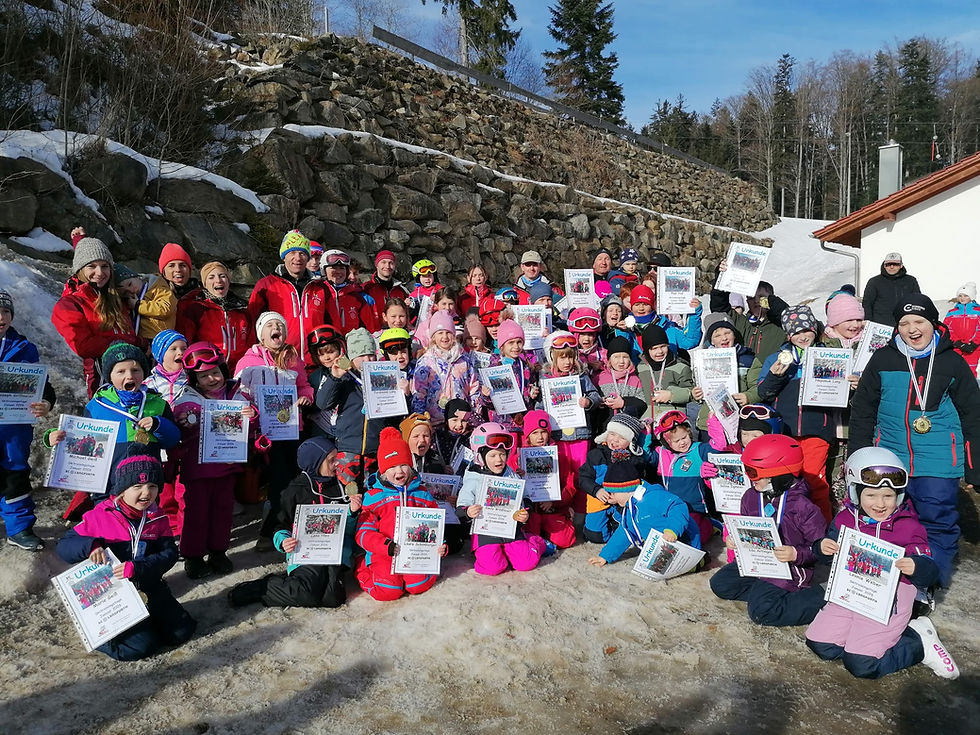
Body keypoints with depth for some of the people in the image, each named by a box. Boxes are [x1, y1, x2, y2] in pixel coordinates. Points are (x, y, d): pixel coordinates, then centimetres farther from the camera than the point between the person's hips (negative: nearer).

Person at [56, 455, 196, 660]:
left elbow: (169, 553, -9)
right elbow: (63, 547, -4)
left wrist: (137, 568, -26)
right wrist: (90, 545, -27)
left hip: (150, 589, 4)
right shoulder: (99, 516, -9)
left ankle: (147, 622, 24)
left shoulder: (157, 518, 0)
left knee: (182, 632, -1)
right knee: (141, 646, -16)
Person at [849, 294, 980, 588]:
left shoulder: (952, 363, 2)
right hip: (888, 457, 2)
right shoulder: (883, 359, 3)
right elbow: (863, 409, 9)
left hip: (938, 462, -1)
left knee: (937, 520, -2)